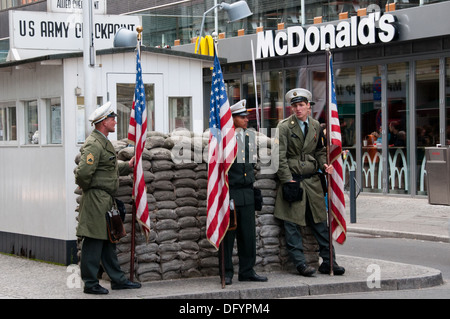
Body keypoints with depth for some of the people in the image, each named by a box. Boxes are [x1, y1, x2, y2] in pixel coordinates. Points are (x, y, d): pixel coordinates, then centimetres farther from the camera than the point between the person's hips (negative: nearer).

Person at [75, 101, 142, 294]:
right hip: (95, 199, -11)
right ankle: (90, 283, 1)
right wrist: (87, 188, -9)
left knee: (108, 241, 15)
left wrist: (127, 166, 15)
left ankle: (118, 280, 22)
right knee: (93, 241, -5)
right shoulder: (94, 144, -17)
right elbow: (83, 172, -26)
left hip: (105, 200, 11)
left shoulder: (104, 142, 18)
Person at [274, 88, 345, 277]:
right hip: (292, 180, -4)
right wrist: (288, 180, -13)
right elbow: (280, 156, -8)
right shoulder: (284, 127, -5)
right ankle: (300, 263, 2)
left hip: (312, 180, 4)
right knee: (292, 224, -3)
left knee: (320, 222, 4)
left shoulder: (316, 126, 9)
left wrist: (324, 165, -2)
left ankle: (328, 261, 9)